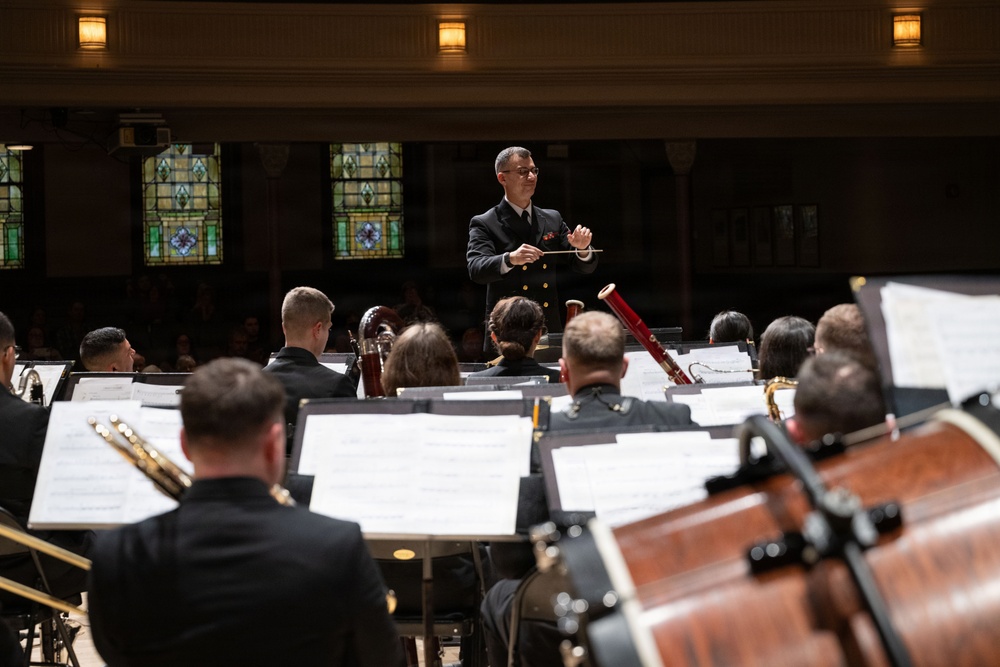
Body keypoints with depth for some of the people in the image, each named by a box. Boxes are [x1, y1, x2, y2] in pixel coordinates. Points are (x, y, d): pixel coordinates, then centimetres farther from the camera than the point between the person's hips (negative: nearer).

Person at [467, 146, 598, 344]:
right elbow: (476, 270, -16)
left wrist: (582, 249, -13)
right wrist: (509, 259, -35)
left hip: (550, 330, 4)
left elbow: (585, 267, 11)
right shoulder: (484, 224, -1)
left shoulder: (553, 219, 13)